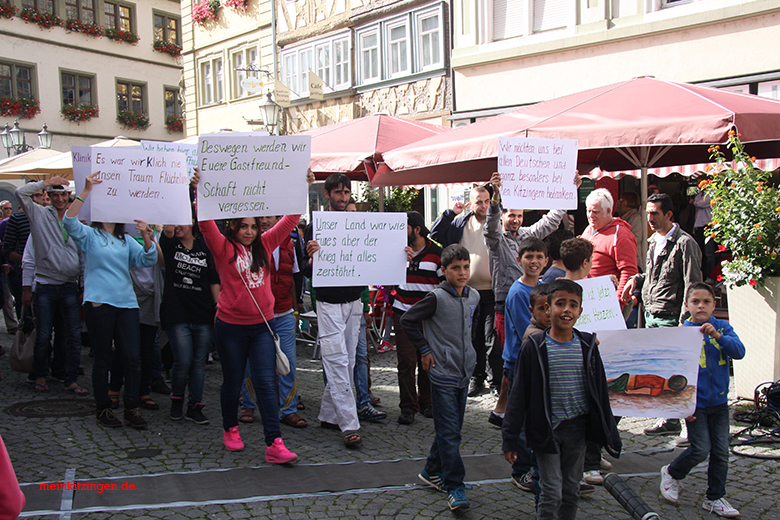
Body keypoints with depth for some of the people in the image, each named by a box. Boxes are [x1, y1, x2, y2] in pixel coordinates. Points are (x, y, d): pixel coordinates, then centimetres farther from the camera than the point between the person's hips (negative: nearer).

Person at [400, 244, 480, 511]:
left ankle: (432, 471, 32)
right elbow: (407, 321, -8)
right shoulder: (437, 298, -14)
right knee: (449, 432, -4)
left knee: (451, 429, 15)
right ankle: (454, 487, 3)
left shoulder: (474, 297, 5)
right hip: (442, 374, -6)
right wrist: (424, 350, -7)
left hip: (464, 373, 7)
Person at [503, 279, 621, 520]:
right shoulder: (535, 347, -8)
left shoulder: (588, 345, 1)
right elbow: (519, 396, -5)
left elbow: (600, 392, 10)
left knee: (571, 491, 13)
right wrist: (510, 439, -6)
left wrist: (609, 434, 12)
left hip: (577, 428, 3)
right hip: (546, 430, -3)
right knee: (552, 493, -3)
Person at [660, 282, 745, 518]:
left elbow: (739, 352, -13)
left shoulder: (722, 327, 1)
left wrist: (717, 336, -28)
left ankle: (715, 498, 23)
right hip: (695, 402, -4)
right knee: (701, 449, -5)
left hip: (719, 401, 4)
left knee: (721, 452, 7)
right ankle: (671, 473, 23)